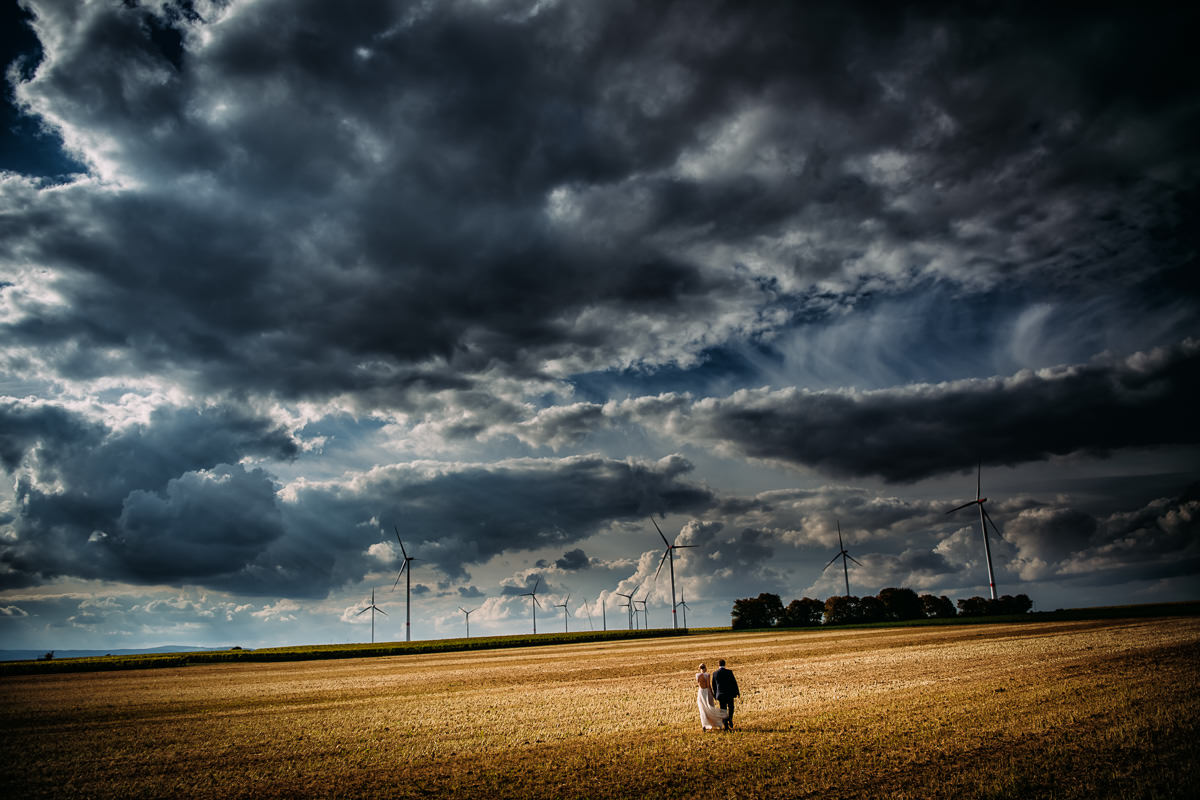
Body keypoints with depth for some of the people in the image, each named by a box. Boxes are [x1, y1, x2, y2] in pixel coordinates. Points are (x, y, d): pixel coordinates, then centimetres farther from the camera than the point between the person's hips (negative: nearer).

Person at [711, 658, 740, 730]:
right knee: (730, 708, 19)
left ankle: (726, 726, 7)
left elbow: (714, 685, 5)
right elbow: (734, 682, -6)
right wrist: (737, 692, 6)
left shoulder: (715, 673, -3)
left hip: (720, 695, 1)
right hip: (729, 693, -1)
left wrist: (715, 695, 17)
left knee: (723, 710, 10)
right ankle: (730, 718, -6)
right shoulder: (729, 672, -9)